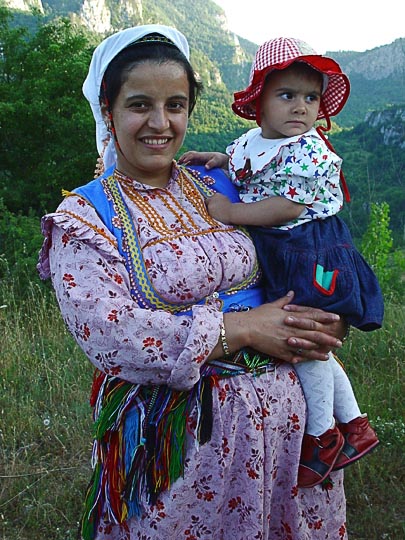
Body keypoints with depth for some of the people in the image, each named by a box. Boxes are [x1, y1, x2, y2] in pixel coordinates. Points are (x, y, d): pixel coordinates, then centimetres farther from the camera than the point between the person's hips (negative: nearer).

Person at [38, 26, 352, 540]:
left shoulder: (218, 186, 8)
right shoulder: (82, 218, -7)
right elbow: (108, 334, -21)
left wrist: (321, 322, -10)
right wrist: (245, 327, -18)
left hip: (285, 410, 5)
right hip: (175, 436, -4)